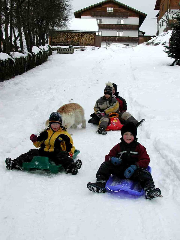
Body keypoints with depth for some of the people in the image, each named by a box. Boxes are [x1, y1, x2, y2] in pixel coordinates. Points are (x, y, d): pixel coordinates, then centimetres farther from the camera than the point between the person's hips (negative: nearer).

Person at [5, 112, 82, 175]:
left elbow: (70, 145, 7)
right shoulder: (46, 133, 19)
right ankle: (15, 163, -27)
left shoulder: (63, 134, 10)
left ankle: (71, 167, -60)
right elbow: (38, 144, 20)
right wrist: (35, 140, -3)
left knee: (62, 155, -35)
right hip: (43, 152, 4)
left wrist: (70, 152, -14)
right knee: (32, 153, -17)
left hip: (56, 153, -3)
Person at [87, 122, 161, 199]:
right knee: (105, 165, -16)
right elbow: (108, 156, 13)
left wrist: (135, 166, -21)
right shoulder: (118, 147, 13)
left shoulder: (139, 147, 6)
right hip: (119, 171, 2)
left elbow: (145, 160, -3)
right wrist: (112, 159, -15)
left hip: (134, 171, -2)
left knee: (145, 174, -32)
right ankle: (100, 184, -25)